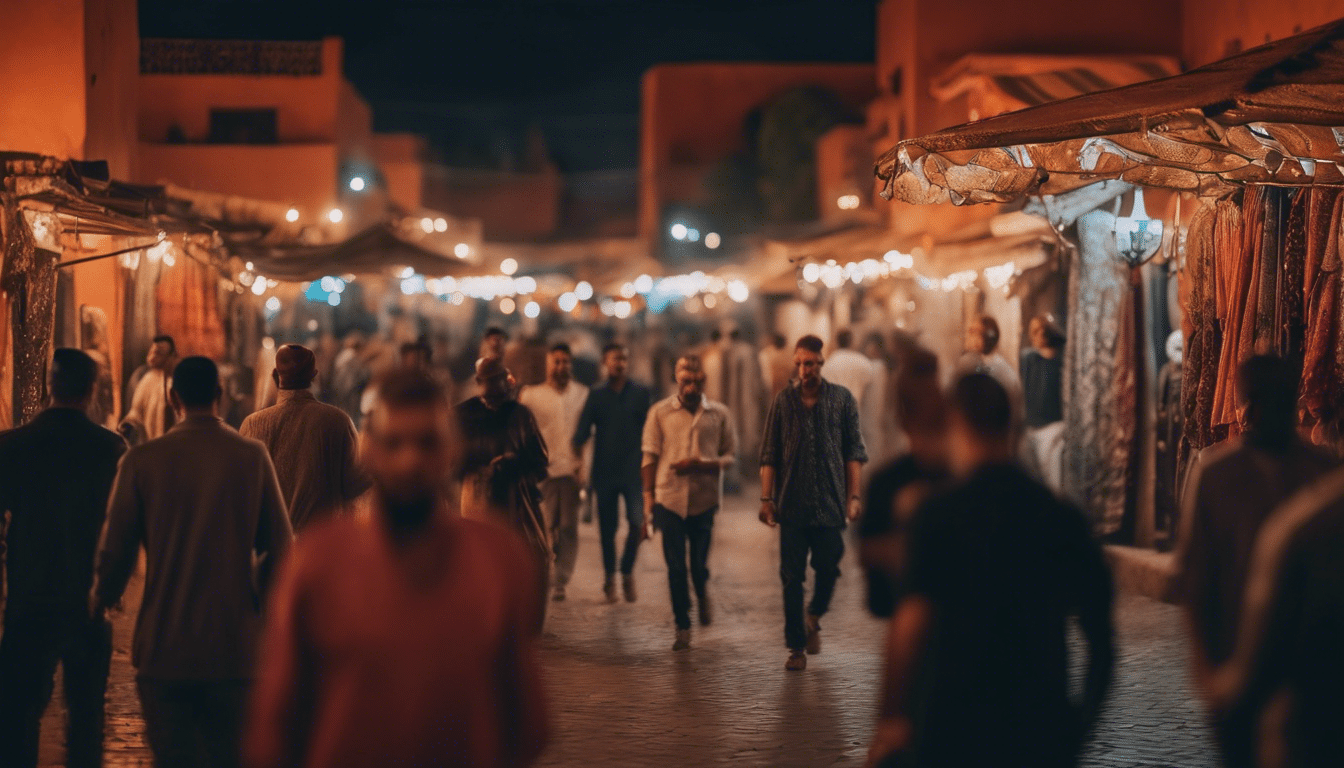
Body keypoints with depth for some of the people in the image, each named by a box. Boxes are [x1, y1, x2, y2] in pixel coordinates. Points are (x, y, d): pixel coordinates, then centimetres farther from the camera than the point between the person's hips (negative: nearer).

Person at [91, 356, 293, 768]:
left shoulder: (142, 460, -5)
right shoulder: (252, 456, -4)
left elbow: (115, 549, -1)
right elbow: (280, 547, -1)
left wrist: (102, 601, 19)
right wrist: (262, 604, 17)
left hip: (164, 646, 0)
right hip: (235, 646, 1)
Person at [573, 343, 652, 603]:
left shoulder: (641, 394, 6)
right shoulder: (596, 396, 6)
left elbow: (649, 433, 8)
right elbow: (581, 434, 0)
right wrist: (577, 462, -15)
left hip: (633, 472, -1)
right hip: (605, 473, 1)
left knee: (637, 523, -12)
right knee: (607, 528, 4)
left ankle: (627, 571, 8)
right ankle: (610, 577, 18)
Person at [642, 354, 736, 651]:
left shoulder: (719, 414, 4)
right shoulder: (660, 412, 3)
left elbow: (730, 456, 6)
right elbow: (650, 457, 5)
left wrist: (701, 465, -13)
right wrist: (648, 501, 2)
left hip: (705, 500, 0)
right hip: (669, 499, 0)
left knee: (699, 565, 1)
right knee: (676, 568, 1)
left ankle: (702, 595, 36)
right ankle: (682, 627, 14)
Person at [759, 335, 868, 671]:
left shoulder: (842, 399, 3)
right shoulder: (784, 401, 6)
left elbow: (854, 452, 4)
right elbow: (769, 455, 7)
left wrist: (853, 496, -2)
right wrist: (766, 498, 1)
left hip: (830, 503, 0)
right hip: (792, 504, 0)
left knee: (828, 569, 1)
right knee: (791, 577, 0)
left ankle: (814, 618, 31)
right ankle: (796, 647, 8)